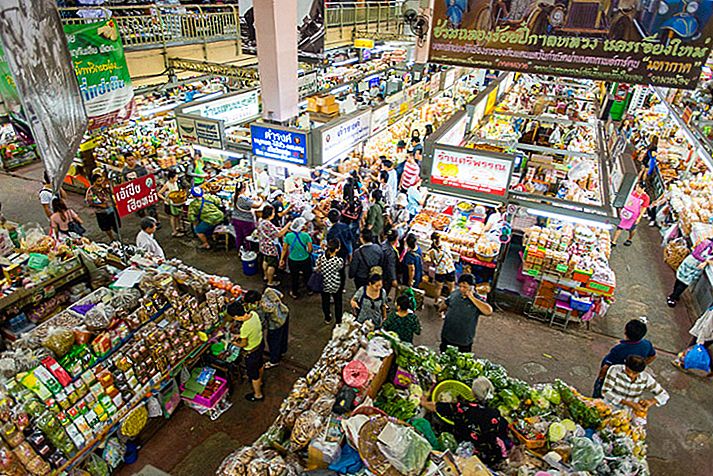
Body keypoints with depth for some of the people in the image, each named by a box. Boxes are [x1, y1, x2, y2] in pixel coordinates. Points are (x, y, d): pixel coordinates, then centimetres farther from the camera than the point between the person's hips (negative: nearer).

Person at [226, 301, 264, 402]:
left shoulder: (245, 327, -40)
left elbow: (244, 344, -21)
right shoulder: (253, 313, -19)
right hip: (260, 344, 8)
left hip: (252, 352, -7)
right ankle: (259, 382, 62)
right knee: (259, 365, 34)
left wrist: (235, 343, -2)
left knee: (253, 374, 19)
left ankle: (258, 395, 43)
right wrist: (241, 336, 4)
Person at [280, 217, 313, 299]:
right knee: (307, 275, 24)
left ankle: (294, 293, 38)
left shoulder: (288, 236, -13)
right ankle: (309, 290, 44)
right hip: (305, 260, -1)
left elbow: (284, 249, -5)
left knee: (294, 277, 22)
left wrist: (282, 259, 6)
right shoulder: (306, 235, -20)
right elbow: (310, 249, -17)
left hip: (292, 260, 1)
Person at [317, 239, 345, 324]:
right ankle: (338, 320, 35)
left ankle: (327, 319, 42)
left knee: (325, 301, 23)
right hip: (336, 286, -3)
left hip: (324, 285, 3)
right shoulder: (340, 261, -26)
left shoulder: (320, 258, -17)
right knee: (338, 302, 20)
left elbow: (318, 270, -3)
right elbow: (342, 275, -12)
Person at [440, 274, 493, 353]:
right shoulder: (455, 293, -4)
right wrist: (441, 310, 0)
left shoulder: (477, 300, -16)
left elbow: (488, 311, -37)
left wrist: (472, 298, -33)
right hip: (446, 337, 4)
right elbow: (445, 304, 16)